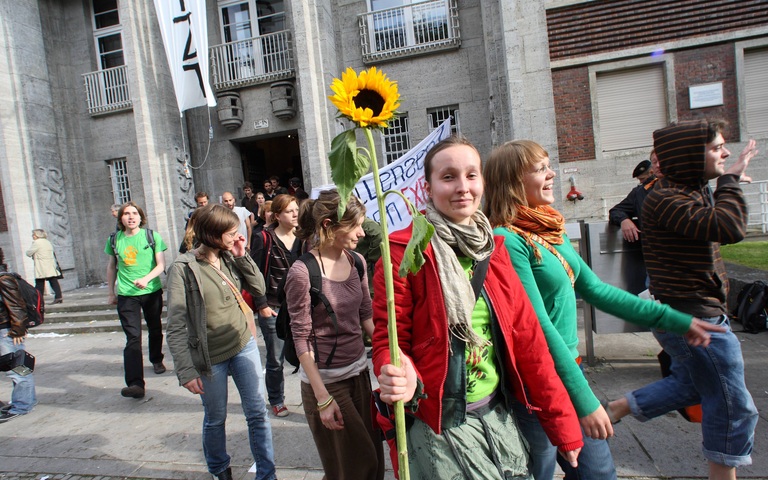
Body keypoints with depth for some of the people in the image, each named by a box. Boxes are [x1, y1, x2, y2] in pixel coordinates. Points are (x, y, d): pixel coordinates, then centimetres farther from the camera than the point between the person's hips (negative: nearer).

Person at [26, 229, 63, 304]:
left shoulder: (37, 243, -8)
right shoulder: (48, 242, 17)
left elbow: (28, 253, -6)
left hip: (41, 268, -7)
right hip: (51, 267, 7)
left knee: (39, 284, 0)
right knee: (54, 281, 2)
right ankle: (58, 296, -5)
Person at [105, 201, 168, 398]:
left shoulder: (152, 236, -3)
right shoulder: (115, 240, 4)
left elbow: (161, 264, -5)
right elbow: (111, 267, 16)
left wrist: (146, 278, -22)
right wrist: (111, 293, 17)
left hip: (152, 291, 0)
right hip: (126, 295, 0)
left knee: (155, 329, 17)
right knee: (133, 337, -9)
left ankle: (156, 360, 45)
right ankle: (135, 384, -15)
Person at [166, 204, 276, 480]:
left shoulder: (230, 258, -2)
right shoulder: (184, 269, -15)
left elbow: (258, 289, 0)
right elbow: (176, 327, -15)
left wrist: (242, 256, -10)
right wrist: (186, 371, -16)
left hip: (243, 345, 4)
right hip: (210, 358, -3)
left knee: (257, 413, 8)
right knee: (215, 419, 16)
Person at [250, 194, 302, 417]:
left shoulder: (301, 238, 6)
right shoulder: (264, 238, -7)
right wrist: (261, 305, -9)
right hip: (273, 308, -3)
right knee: (276, 359, 8)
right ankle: (276, 400, 29)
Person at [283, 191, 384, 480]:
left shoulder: (356, 261, -1)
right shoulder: (302, 271, -19)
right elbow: (302, 338, -15)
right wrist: (322, 398, -15)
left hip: (359, 370, 6)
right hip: (326, 380, -6)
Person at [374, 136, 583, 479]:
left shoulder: (493, 248, 3)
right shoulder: (405, 251, -14)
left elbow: (526, 338, 4)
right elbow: (389, 338, -10)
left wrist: (562, 423, 6)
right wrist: (401, 381, -32)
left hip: (499, 415, 6)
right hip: (440, 425, -5)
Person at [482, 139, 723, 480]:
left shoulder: (551, 230, 5)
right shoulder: (509, 240, -21)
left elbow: (595, 289, 11)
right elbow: (537, 325, -22)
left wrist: (673, 320, 13)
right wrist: (584, 400, -19)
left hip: (567, 367, 8)